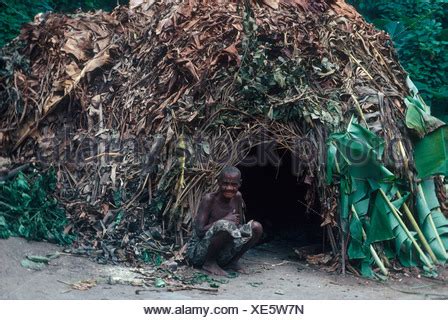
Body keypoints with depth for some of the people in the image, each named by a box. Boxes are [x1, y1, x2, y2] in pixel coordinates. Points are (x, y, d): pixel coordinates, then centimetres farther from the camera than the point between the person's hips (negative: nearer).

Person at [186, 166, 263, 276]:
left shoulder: (237, 197, 0)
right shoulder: (209, 199, -17)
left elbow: (240, 224, 9)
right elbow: (199, 231, -23)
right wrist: (225, 220, -24)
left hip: (221, 255, 6)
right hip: (198, 253, -6)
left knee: (256, 227, -7)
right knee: (224, 225, -35)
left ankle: (232, 261, 5)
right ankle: (209, 263, -11)